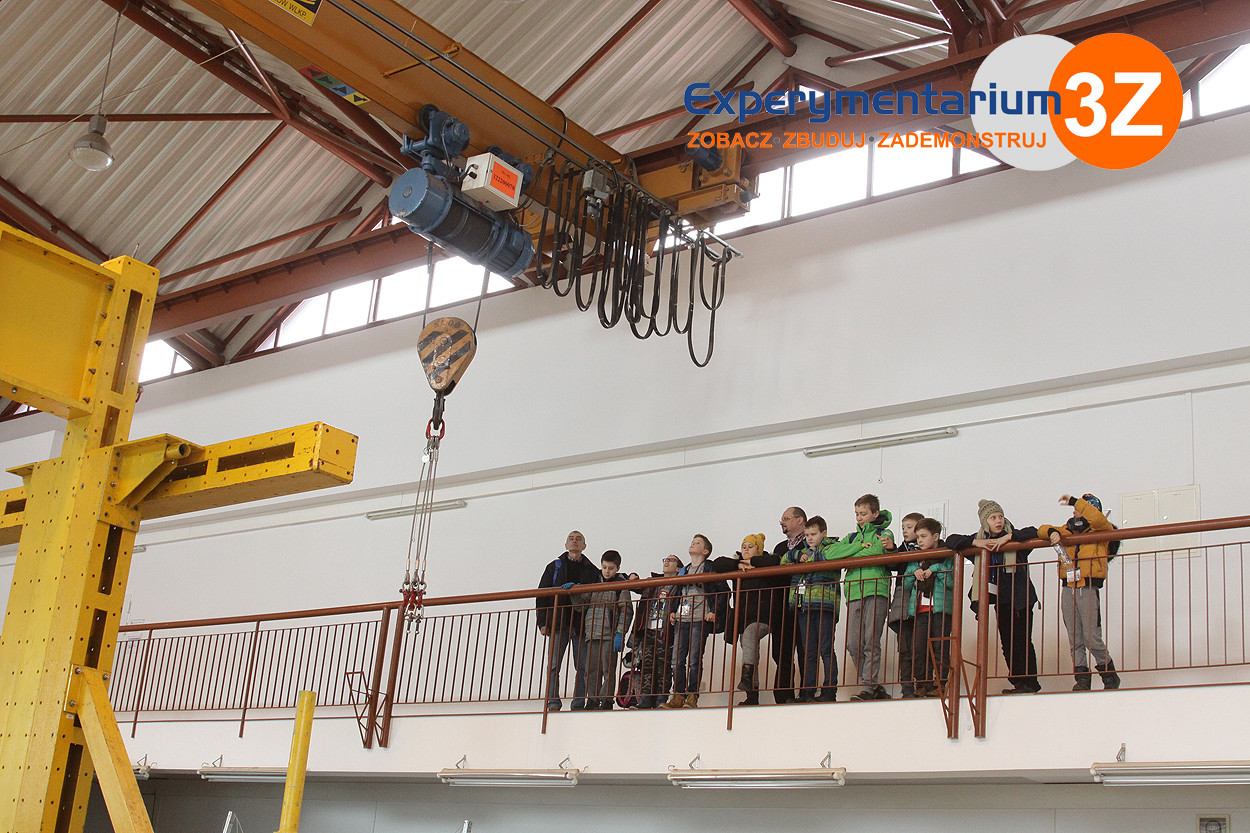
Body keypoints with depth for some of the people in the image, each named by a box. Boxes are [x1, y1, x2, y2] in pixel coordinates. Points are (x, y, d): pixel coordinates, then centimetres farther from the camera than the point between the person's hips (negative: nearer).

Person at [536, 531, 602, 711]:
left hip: (582, 625, 0)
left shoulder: (592, 570, 14)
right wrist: (543, 622, -2)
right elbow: (542, 595, 9)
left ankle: (579, 704, 1)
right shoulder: (554, 567, 14)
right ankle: (553, 703, -5)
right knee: (554, 665, -6)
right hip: (558, 623, 0)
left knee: (582, 667, -3)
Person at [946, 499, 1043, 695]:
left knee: (1023, 640, -8)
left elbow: (1034, 532, -15)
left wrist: (1008, 537, -22)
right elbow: (951, 541, 2)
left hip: (1020, 597, -4)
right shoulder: (979, 539, 9)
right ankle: (1017, 682, 12)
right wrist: (975, 542, -12)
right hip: (1001, 600, 4)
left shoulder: (1014, 535, 0)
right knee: (1007, 643, 5)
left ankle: (1030, 684, -3)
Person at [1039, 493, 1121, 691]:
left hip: (1088, 590, -5)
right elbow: (1042, 530, 19)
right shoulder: (1067, 530, 18)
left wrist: (1075, 502, -12)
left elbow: (1097, 518, -19)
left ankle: (1109, 675, 8)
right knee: (1075, 639, 5)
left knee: (1092, 637, -9)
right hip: (1068, 590, 5)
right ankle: (1082, 678, 9)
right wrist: (1052, 532, -4)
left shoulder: (1100, 530, 3)